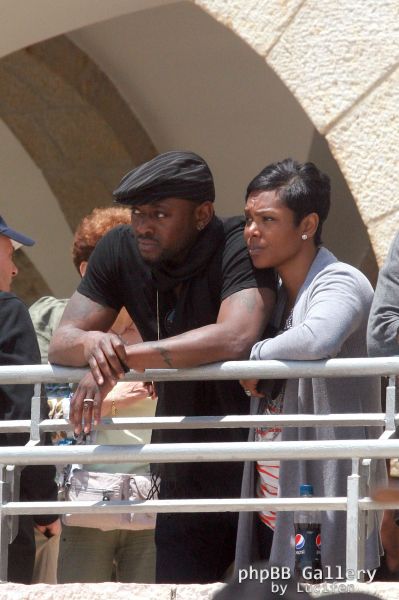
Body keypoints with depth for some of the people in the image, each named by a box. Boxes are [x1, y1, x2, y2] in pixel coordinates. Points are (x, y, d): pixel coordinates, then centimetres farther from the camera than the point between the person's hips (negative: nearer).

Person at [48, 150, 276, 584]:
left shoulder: (240, 247, -19)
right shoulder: (120, 251, -3)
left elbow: (234, 339, -35)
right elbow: (61, 343, -4)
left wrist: (123, 357, -33)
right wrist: (92, 344, -30)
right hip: (184, 479, 5)